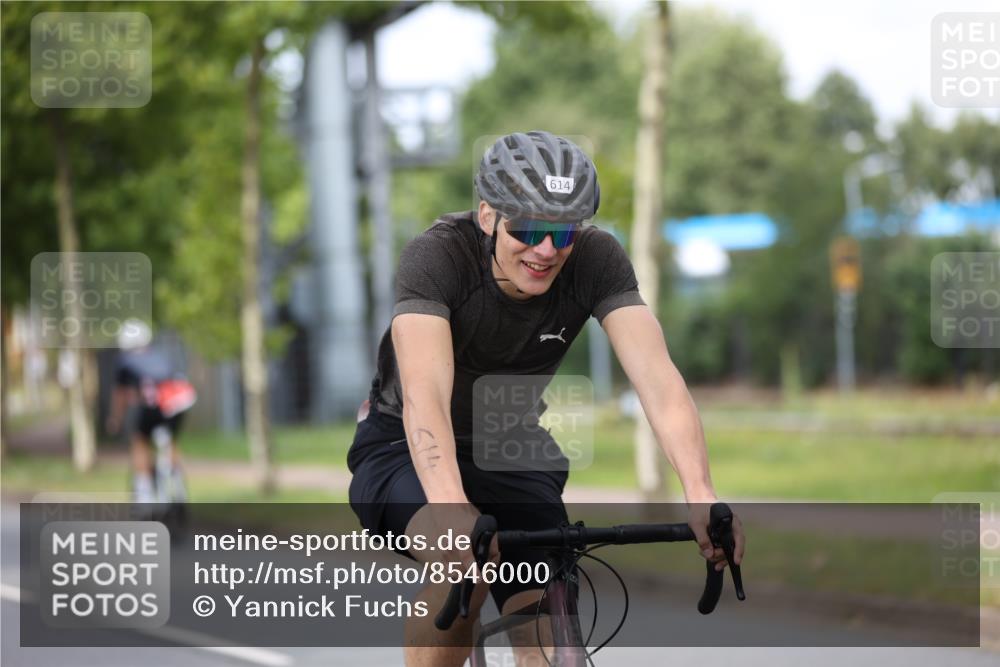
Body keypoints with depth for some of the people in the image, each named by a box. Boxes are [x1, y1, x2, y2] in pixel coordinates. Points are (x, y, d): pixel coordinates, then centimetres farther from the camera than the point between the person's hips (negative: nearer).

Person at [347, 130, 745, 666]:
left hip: (511, 454, 3)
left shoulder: (597, 259, -19)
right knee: (466, 562, -34)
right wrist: (451, 508, -60)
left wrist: (700, 494, -47)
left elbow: (657, 378, -30)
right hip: (407, 451, -3)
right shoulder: (437, 255, -29)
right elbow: (424, 394, -43)